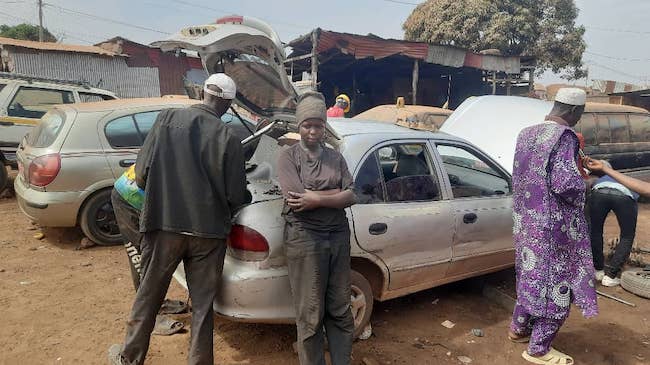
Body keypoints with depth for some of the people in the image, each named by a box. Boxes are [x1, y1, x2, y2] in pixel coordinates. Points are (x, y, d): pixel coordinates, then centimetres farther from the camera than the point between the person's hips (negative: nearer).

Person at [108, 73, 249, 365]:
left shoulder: (167, 119, -4)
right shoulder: (228, 138, -7)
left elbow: (142, 172, -5)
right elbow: (236, 196, -6)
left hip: (163, 224, 2)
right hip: (208, 231, -1)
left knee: (148, 295, 20)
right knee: (202, 303, 12)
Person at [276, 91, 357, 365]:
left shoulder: (335, 157, 12)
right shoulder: (288, 157, 0)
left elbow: (350, 198, 0)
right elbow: (314, 196, -14)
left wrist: (317, 199, -13)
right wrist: (337, 192, -7)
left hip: (339, 237, 4)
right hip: (304, 238, -4)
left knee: (340, 310, 12)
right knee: (311, 314, 4)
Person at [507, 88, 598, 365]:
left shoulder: (526, 134, 8)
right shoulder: (564, 137, -18)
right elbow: (565, 183, -26)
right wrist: (582, 189, -4)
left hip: (526, 218, 8)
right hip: (553, 224, -8)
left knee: (532, 274, 22)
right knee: (556, 281, 5)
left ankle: (519, 327, 36)